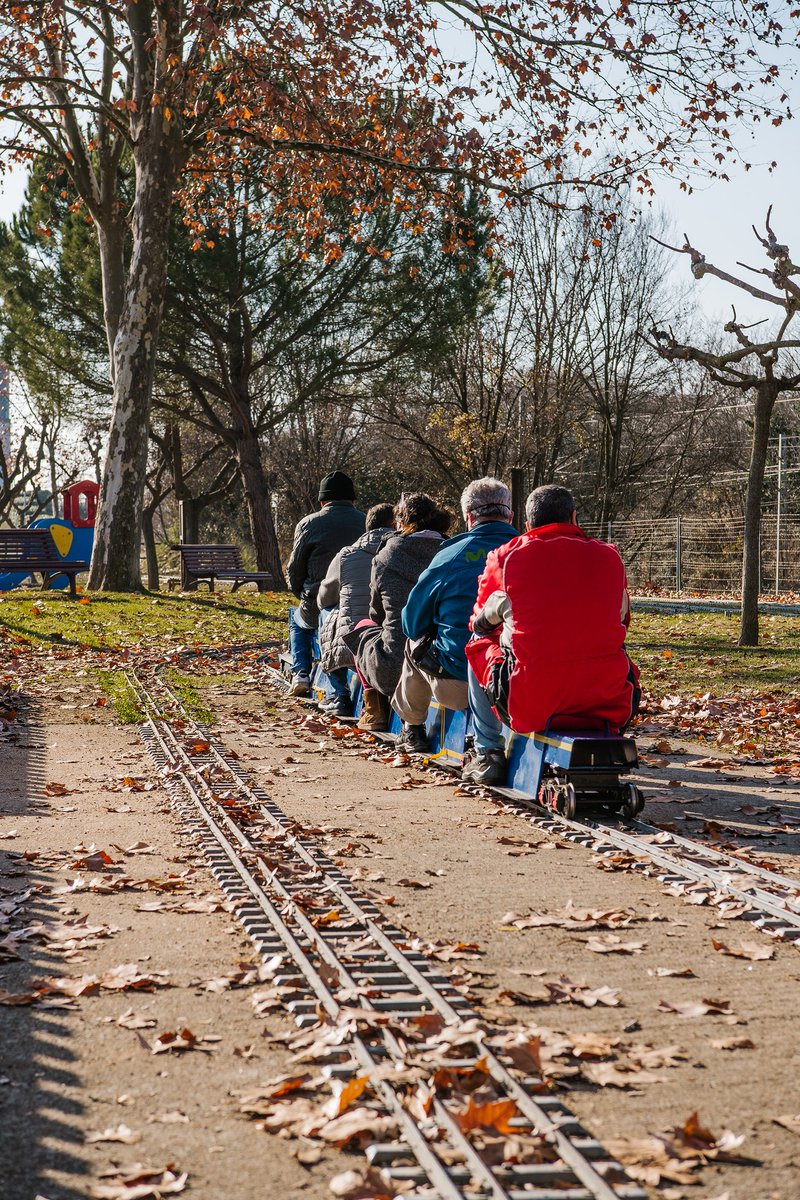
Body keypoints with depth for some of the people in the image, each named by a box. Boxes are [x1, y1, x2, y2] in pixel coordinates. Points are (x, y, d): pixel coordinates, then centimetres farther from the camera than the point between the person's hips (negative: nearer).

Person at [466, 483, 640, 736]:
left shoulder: (505, 557, 4)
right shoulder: (609, 555, 9)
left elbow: (481, 621, 23)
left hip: (530, 708, -2)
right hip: (610, 703, 2)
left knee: (480, 641, 25)